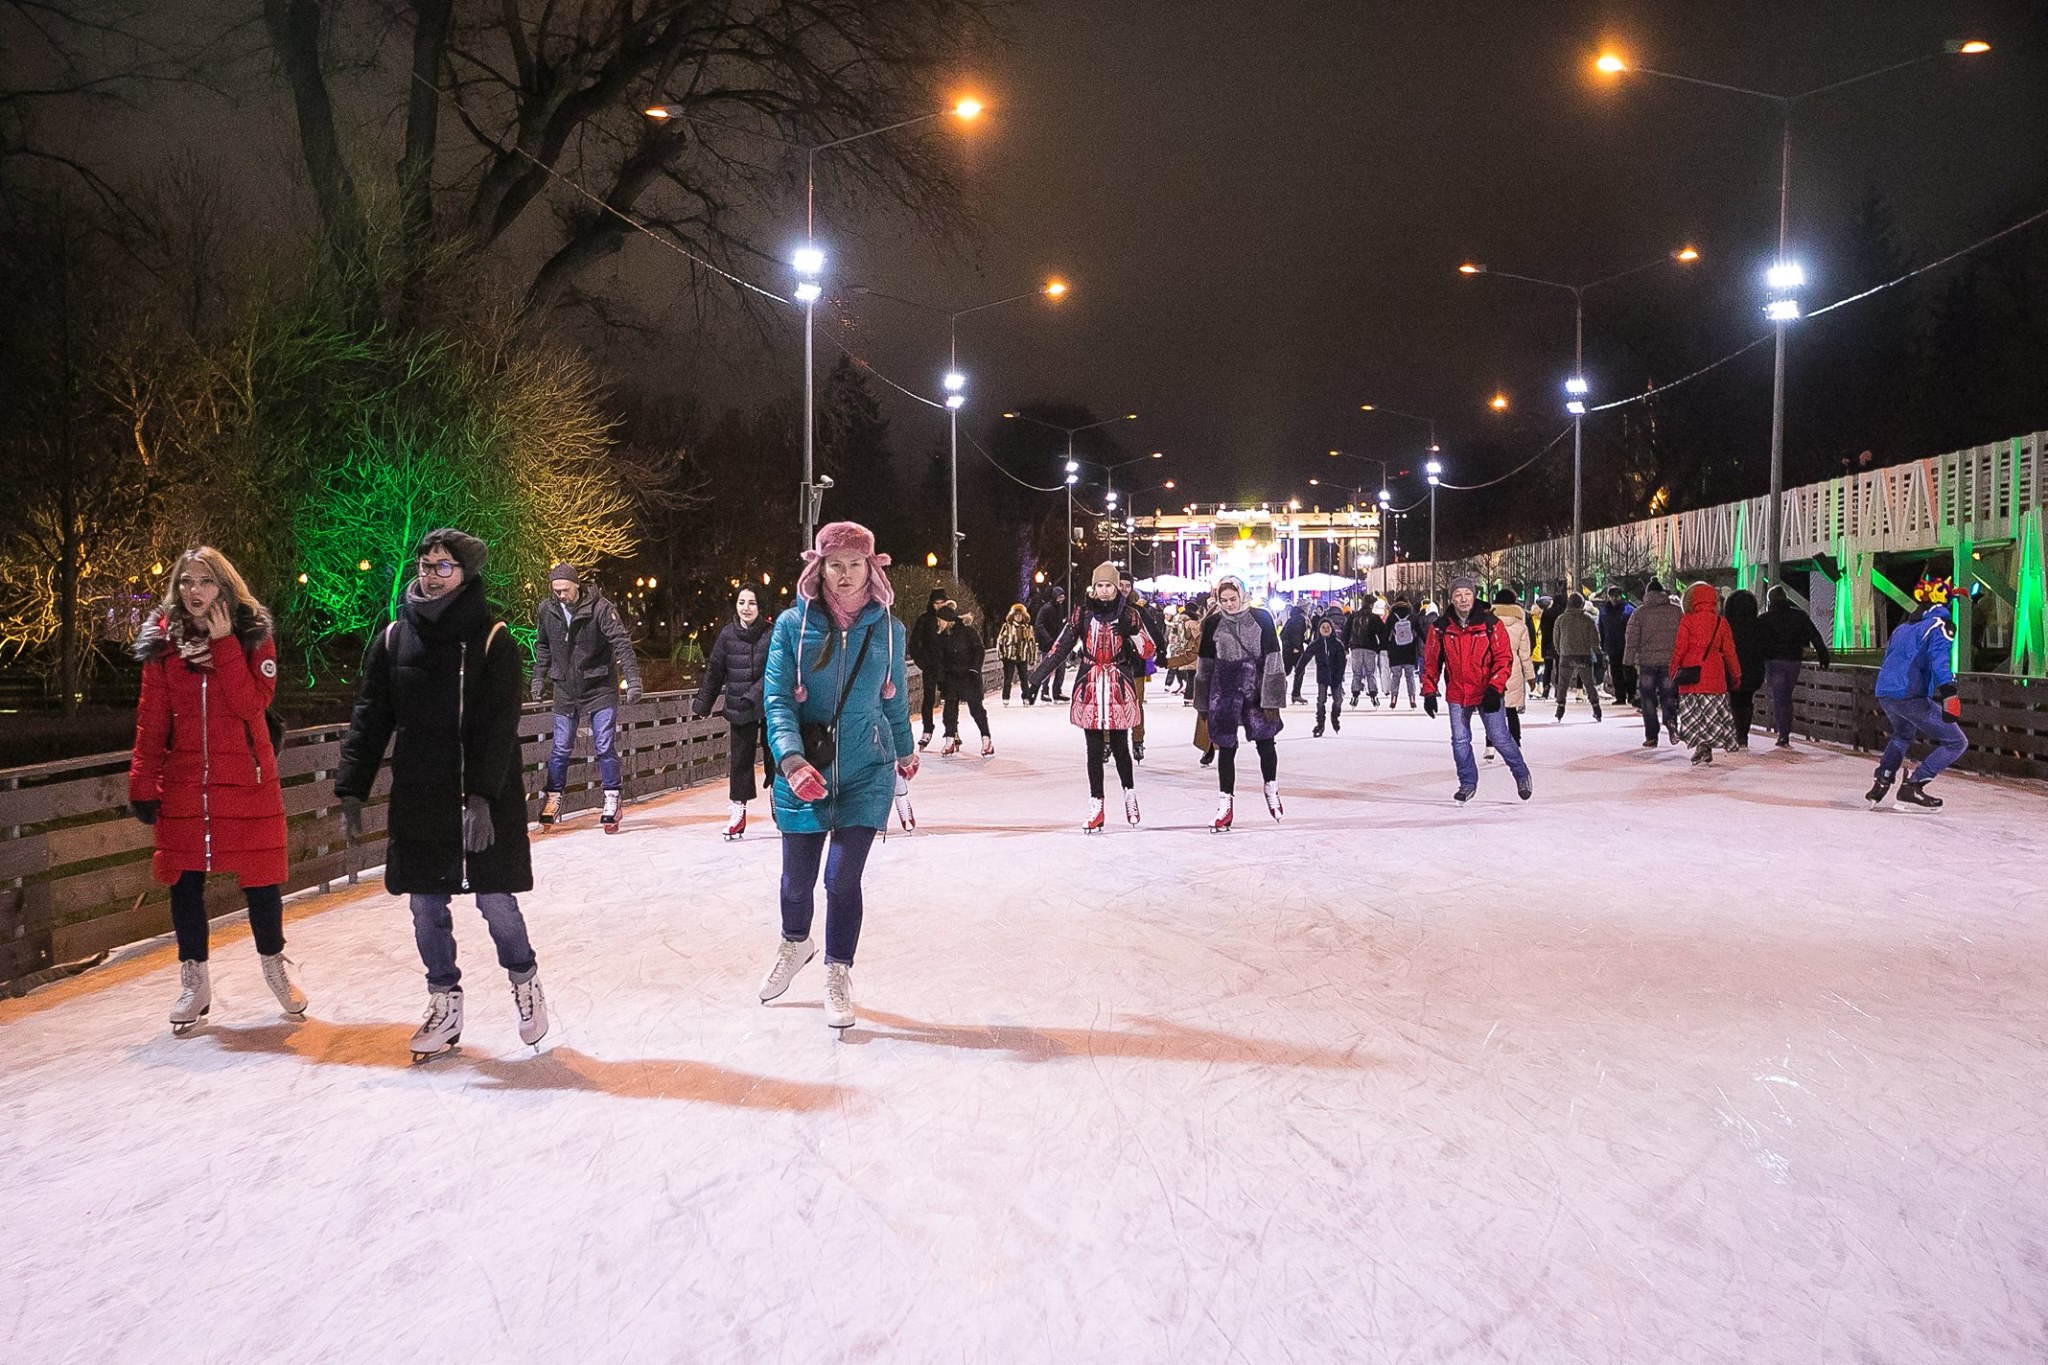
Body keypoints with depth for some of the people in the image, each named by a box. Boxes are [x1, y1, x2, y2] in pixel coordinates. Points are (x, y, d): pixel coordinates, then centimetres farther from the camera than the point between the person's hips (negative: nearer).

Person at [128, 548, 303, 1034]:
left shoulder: (254, 637, -2)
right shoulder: (162, 643, 4)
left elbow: (252, 703, -16)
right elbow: (151, 720, 4)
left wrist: (224, 643, -18)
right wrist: (142, 784, 0)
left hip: (247, 781, -2)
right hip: (182, 784, 2)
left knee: (259, 876, 3)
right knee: (184, 880, 6)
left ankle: (274, 964, 25)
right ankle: (194, 982, 20)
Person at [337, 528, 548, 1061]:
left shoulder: (493, 639, -6)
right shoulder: (394, 638, 5)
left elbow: (498, 727, -13)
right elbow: (369, 720, 6)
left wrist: (481, 797, -21)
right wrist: (352, 792, 0)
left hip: (485, 802, -4)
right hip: (417, 801, 4)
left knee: (495, 901, 0)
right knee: (426, 907, 9)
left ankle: (525, 980, 26)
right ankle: (444, 1005, 25)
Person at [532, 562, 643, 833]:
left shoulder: (600, 607, -17)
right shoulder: (546, 611, -3)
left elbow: (621, 642, -21)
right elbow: (542, 647, 14)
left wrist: (632, 679, -29)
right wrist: (538, 678, 14)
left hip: (600, 688, -3)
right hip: (565, 689, 3)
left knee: (605, 746, -4)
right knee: (561, 748, 7)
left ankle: (612, 800, 5)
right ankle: (553, 798, 20)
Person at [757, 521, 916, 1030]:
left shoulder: (888, 630, -1)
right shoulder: (793, 624, -6)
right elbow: (776, 698, -9)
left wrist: (905, 750, 27)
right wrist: (791, 759, -23)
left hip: (866, 772, 0)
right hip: (803, 772, 0)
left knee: (843, 877, -3)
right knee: (797, 877, 10)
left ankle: (838, 975, 19)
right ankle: (795, 943, 43)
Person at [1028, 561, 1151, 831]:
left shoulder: (1128, 614, 2)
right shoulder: (1082, 614, 5)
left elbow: (1147, 650, 4)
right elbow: (1062, 646, 6)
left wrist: (1133, 632, -16)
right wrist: (1039, 673, 0)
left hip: (1119, 687, -1)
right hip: (1089, 687, 1)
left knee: (1119, 746, 0)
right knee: (1094, 749, 1)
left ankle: (1129, 793, 25)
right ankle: (1096, 807, 5)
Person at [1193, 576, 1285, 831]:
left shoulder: (1261, 618, -3)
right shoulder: (1212, 624, 2)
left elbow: (1272, 658, -5)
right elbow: (1204, 664, 8)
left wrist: (1271, 697, -9)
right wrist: (1203, 702, 7)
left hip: (1255, 688, -1)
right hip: (1224, 691, 1)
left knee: (1265, 742, 5)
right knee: (1226, 747, 3)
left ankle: (1271, 791, 29)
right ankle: (1226, 805, 9)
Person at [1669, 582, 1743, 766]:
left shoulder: (1688, 621, -5)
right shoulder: (1721, 622, 1)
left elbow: (1679, 648, -5)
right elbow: (1729, 651, 6)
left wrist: (1673, 672, 6)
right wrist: (1736, 675, 15)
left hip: (1691, 675, -2)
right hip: (1714, 677, 2)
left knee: (1693, 713, 5)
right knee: (1711, 712, 10)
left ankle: (1702, 746, -5)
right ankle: (1706, 747, 3)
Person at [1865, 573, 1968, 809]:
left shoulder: (1903, 626, 23)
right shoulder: (1940, 625, -2)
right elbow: (1939, 661, -19)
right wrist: (1949, 695, -29)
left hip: (1883, 693, 8)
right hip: (1911, 695, -8)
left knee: (1903, 735, 37)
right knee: (1956, 742, 1)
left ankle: (1881, 783, 24)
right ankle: (1913, 786, -9)